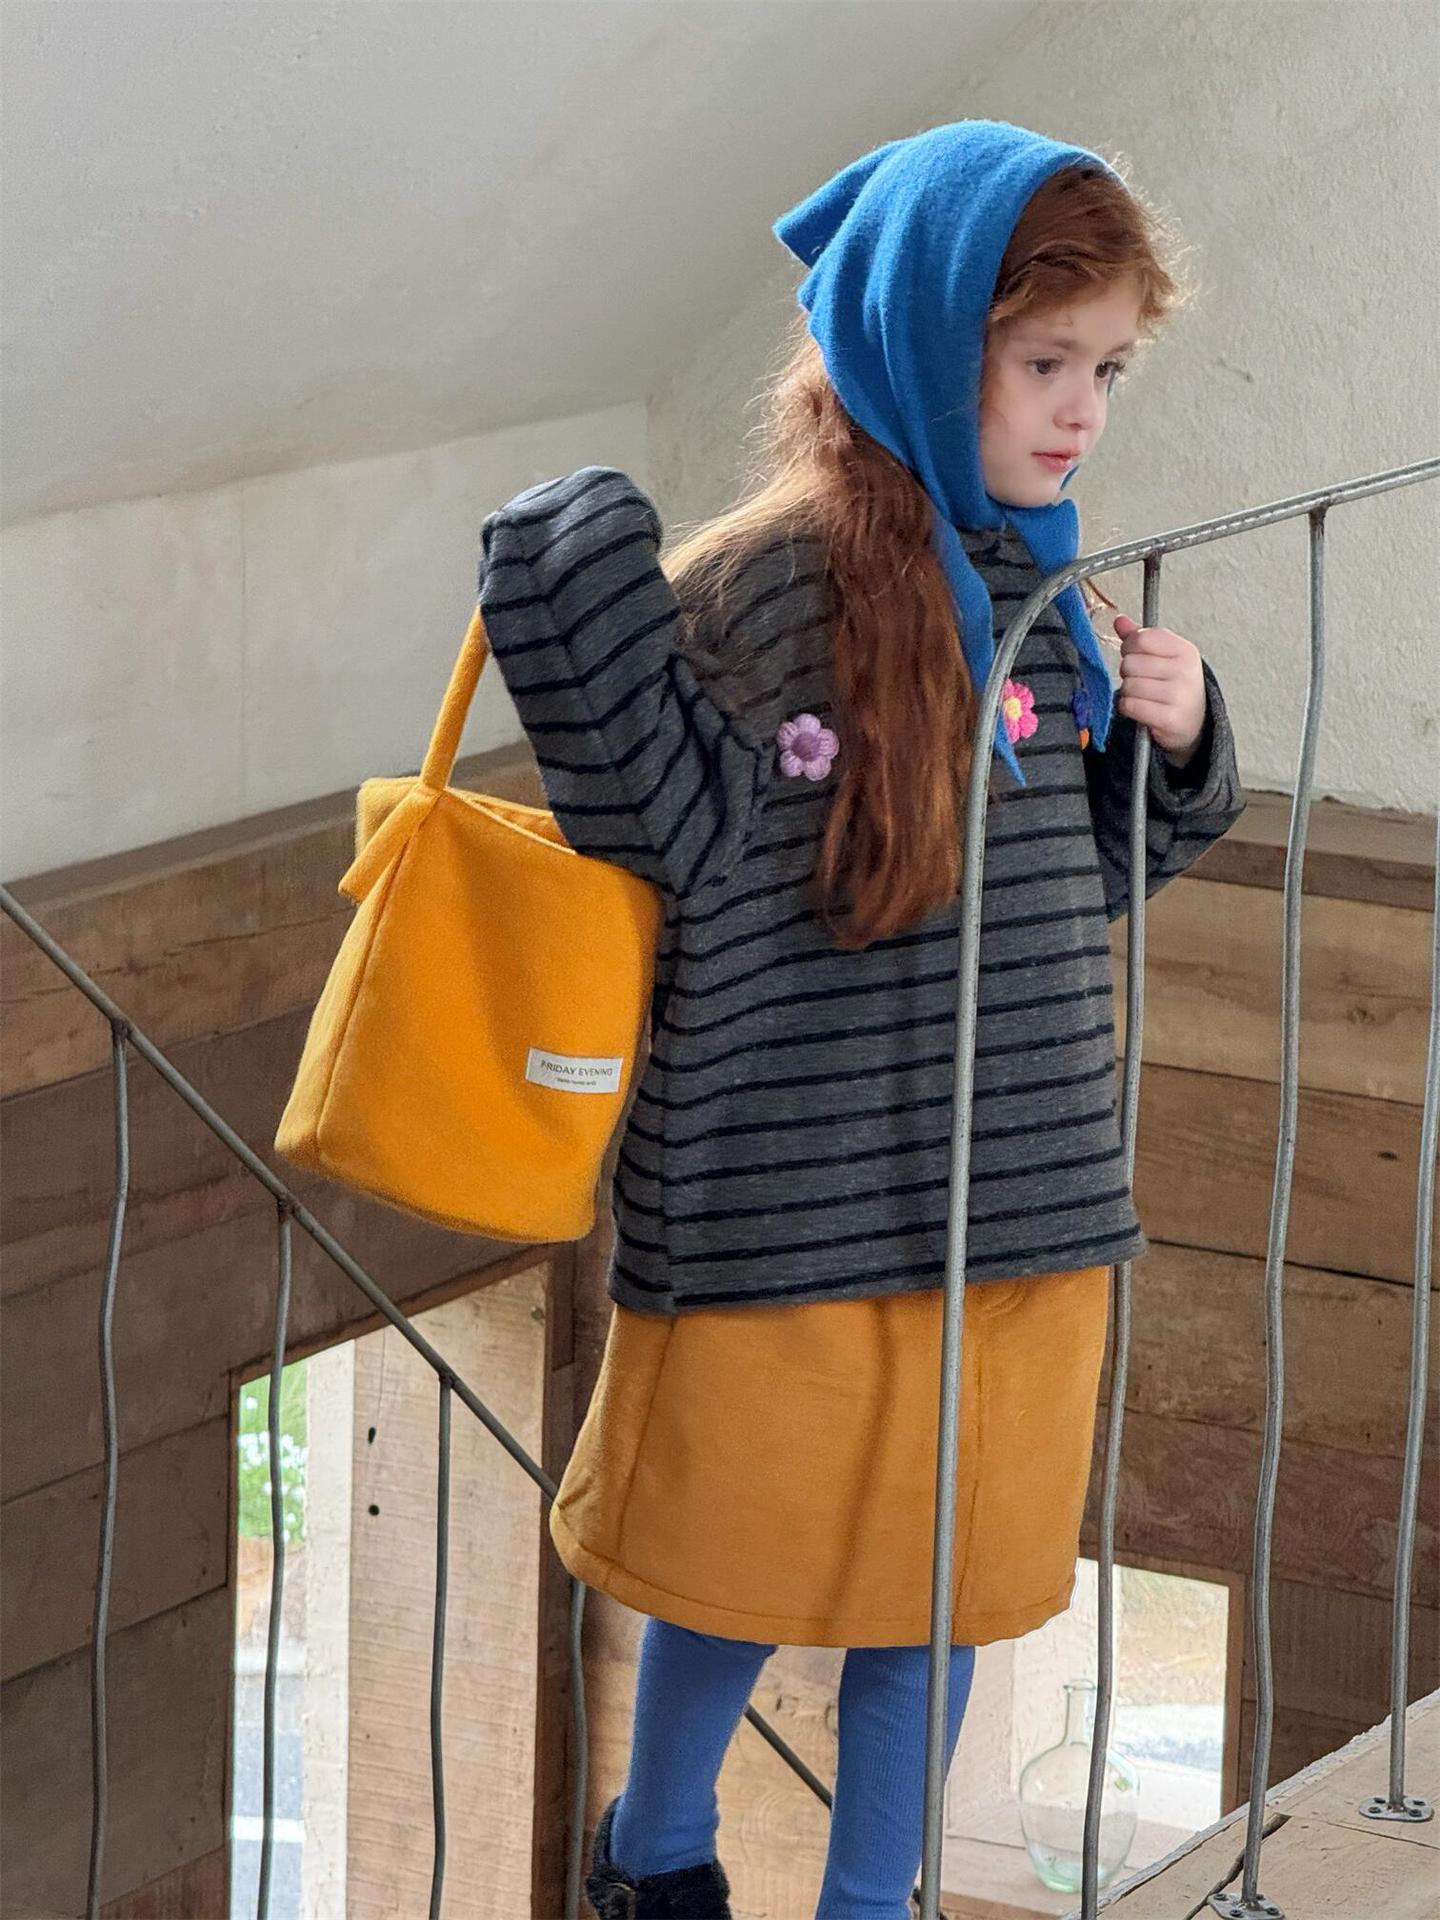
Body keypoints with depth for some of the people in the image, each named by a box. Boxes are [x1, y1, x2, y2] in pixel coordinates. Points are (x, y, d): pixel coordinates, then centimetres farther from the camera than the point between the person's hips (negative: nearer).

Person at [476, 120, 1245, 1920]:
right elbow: (674, 855, -19)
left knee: (937, 1589, 15)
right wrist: (581, 608, -28)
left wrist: (1173, 743, -2)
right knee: (750, 1567, 13)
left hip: (1017, 1211, 5)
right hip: (795, 1213, -5)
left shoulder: (1055, 601, 4)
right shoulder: (761, 588, -16)